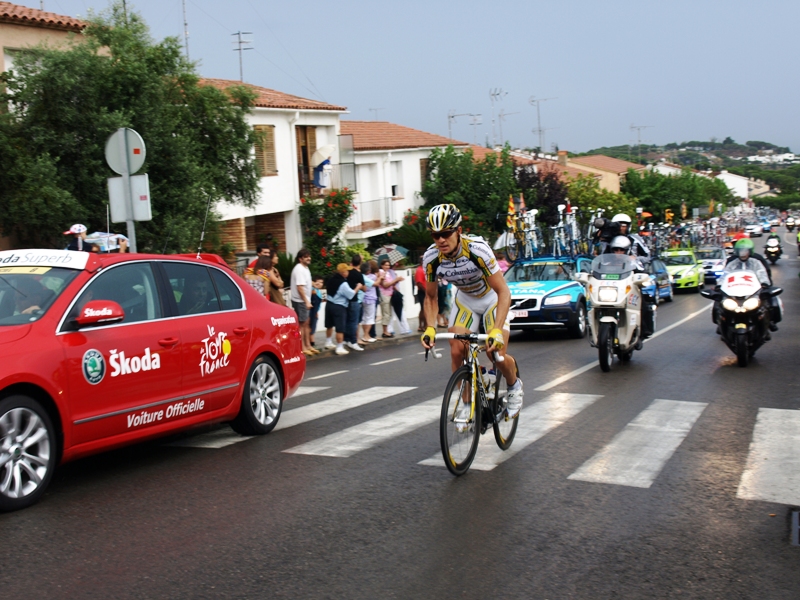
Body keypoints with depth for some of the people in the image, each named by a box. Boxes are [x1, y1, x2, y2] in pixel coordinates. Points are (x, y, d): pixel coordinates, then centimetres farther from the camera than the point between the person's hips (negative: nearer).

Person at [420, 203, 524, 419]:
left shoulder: (477, 250, -35)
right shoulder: (431, 258, -22)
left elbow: (503, 292, -33)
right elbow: (431, 297, -5)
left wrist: (497, 330, -43)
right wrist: (430, 328, -21)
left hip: (492, 299, -3)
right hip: (465, 301, 4)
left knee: (497, 353, -16)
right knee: (457, 352, -15)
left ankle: (514, 386, 17)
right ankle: (467, 403, 5)